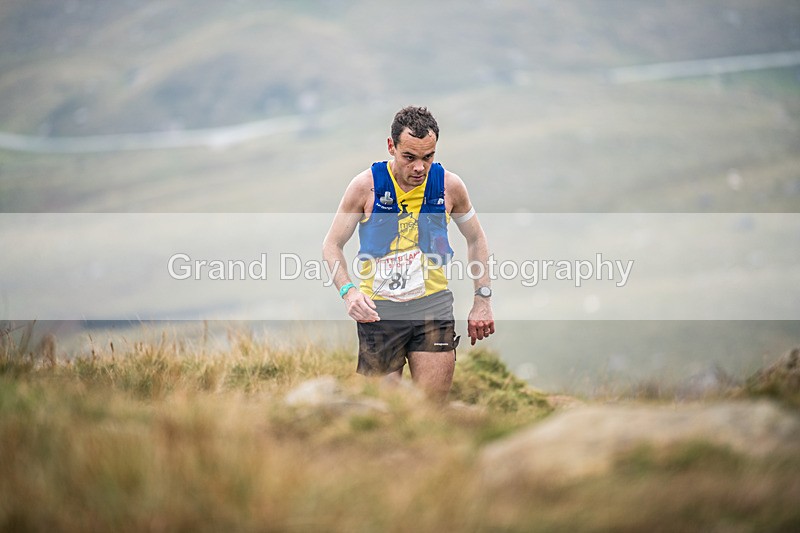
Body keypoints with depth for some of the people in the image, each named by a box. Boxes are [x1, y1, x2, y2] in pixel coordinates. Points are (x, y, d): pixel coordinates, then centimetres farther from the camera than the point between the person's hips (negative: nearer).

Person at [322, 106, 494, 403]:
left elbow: (476, 240, 14)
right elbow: (332, 245, 2)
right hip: (378, 309, -1)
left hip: (434, 304, 1)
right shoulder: (366, 186, -7)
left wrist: (482, 300, 7)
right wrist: (348, 291, -16)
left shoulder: (450, 186, -1)